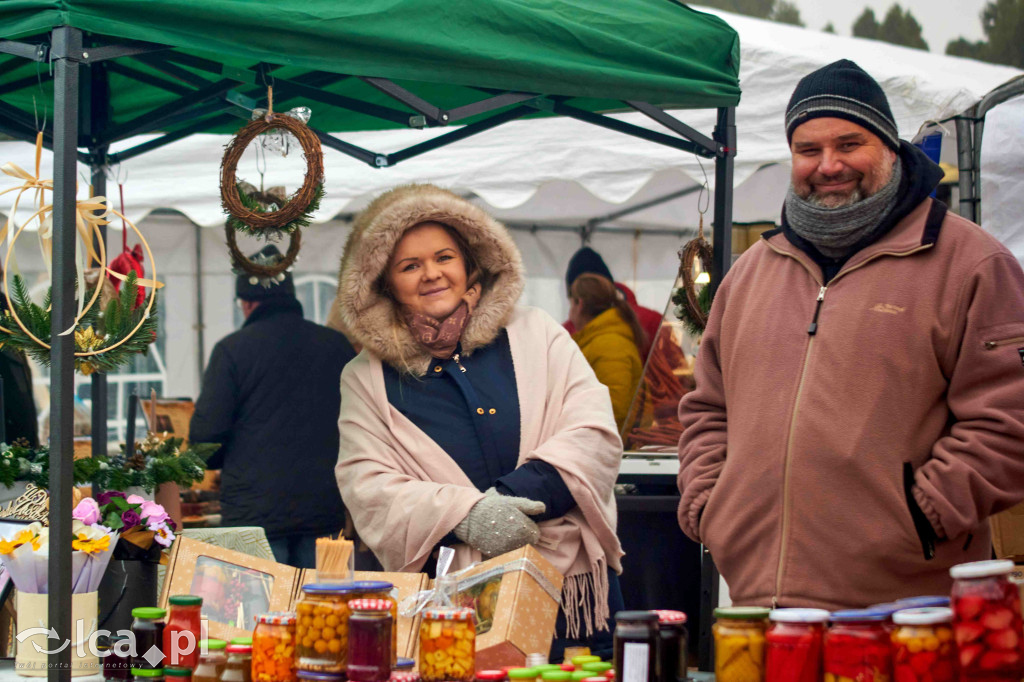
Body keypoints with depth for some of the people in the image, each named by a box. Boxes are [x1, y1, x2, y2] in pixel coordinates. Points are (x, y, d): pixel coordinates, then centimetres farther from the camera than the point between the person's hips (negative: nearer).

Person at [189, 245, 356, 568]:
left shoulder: (232, 350, -6)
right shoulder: (338, 346, 6)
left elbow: (206, 433, -7)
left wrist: (222, 463, 15)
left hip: (256, 509, -4)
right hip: (325, 509, 4)